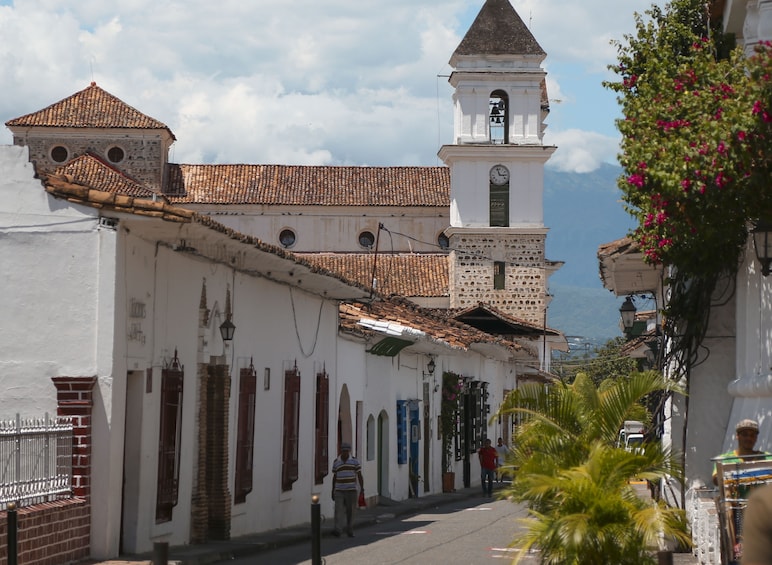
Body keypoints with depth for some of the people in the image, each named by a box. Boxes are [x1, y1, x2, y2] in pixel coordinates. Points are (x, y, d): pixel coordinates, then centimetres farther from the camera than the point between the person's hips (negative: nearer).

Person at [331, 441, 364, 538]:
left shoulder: (354, 461, -2)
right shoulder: (336, 462, 4)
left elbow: (359, 475, -3)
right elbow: (334, 477, 11)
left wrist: (362, 488, -13)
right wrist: (333, 491, 11)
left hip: (351, 490, -1)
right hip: (339, 491, 1)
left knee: (350, 511, 4)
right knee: (339, 510, -12)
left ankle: (350, 531, 16)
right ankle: (337, 531, -21)